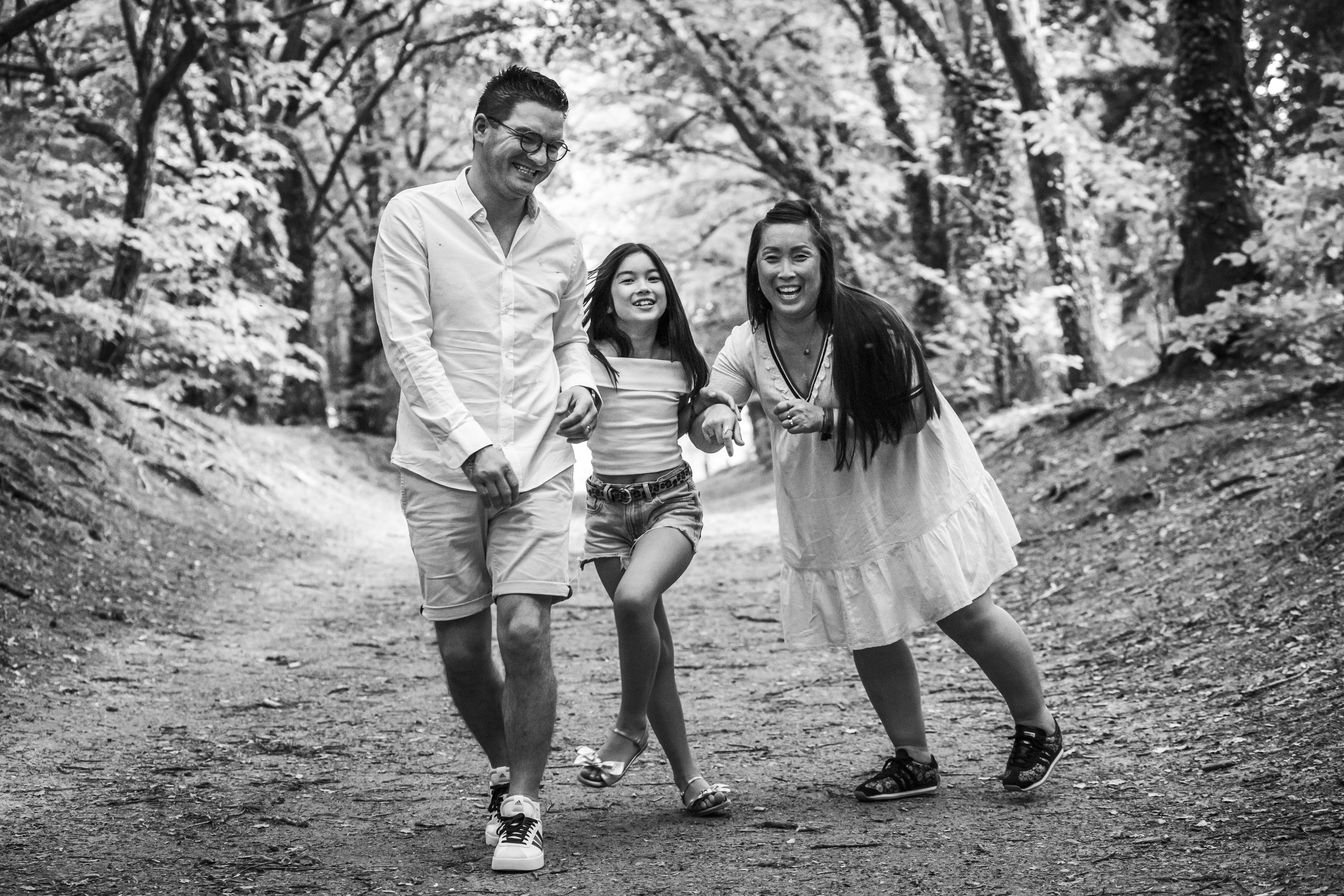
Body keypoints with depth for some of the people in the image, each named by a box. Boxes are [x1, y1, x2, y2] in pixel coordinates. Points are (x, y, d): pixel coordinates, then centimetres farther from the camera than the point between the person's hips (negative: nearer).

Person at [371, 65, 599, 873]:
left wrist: (582, 387, 0)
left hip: (539, 464, 2)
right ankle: (507, 770, 31)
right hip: (443, 466, -2)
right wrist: (471, 442, -16)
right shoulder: (415, 218, -4)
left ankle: (522, 808, 0)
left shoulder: (562, 243, 9)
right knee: (461, 645, 4)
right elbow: (407, 341, -9)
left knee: (526, 630, -12)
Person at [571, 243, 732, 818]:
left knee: (635, 598, -30)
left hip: (671, 502, 0)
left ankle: (630, 727, -8)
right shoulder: (588, 358, -3)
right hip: (607, 509, 0)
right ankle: (687, 776, 13)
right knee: (653, 641, 1)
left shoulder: (682, 362, 5)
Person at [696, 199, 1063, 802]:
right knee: (868, 637, 9)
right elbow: (704, 433, -16)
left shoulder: (865, 326, -24)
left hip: (910, 487, -4)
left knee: (965, 615, -2)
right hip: (830, 514, 4)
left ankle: (1038, 727, 22)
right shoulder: (747, 346, -12)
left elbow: (912, 413, -22)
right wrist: (716, 416, -41)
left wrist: (824, 420, -34)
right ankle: (913, 759, 28)